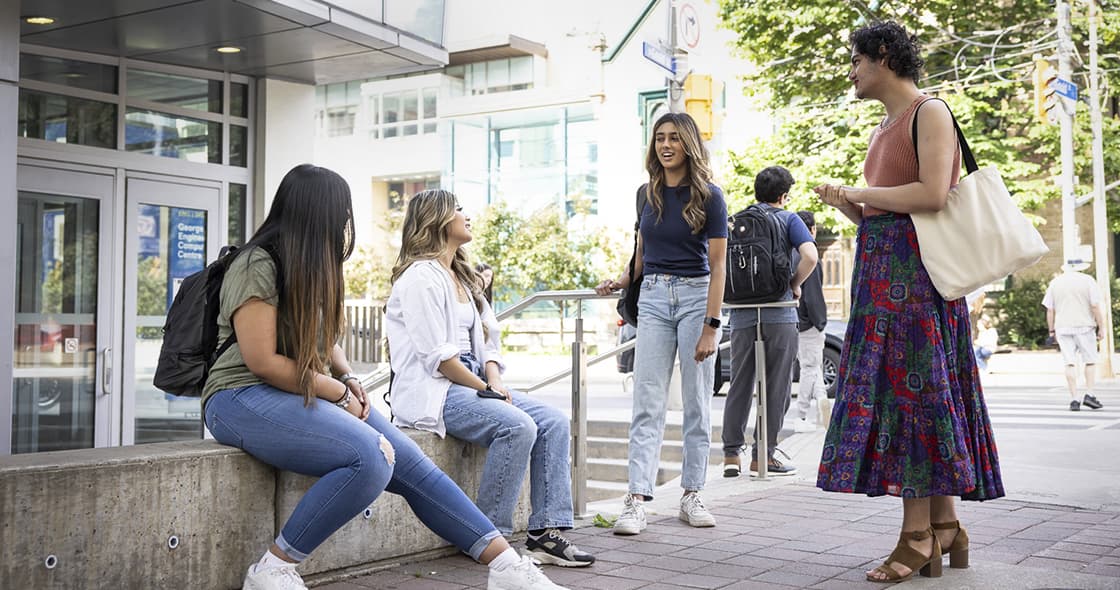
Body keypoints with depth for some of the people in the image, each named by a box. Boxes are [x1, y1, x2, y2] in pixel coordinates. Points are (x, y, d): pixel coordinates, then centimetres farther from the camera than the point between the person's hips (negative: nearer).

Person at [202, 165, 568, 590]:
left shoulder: (314, 269, 14)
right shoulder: (257, 266, -12)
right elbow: (263, 362, -17)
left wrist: (347, 379, 2)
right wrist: (339, 393, -10)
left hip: (311, 394, 8)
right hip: (246, 397, -8)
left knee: (410, 461, -11)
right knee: (371, 458, -31)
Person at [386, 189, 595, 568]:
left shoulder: (462, 277, 22)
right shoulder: (421, 277, -8)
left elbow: (486, 337, 16)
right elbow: (437, 356, -16)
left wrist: (494, 380, -3)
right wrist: (485, 389, -11)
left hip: (471, 383, 9)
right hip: (432, 392, -9)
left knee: (554, 421, -8)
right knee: (517, 426, -28)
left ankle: (546, 533, -11)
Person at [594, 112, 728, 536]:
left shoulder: (708, 196, -3)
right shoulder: (649, 193, 10)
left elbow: (718, 266, -7)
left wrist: (711, 326, -13)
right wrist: (623, 279, 3)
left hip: (695, 295, -3)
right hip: (653, 298, 3)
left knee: (696, 402, 4)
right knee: (647, 403, -3)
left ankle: (692, 496, 12)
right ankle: (637, 500, -6)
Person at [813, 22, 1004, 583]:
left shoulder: (930, 111, -5)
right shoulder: (885, 127, 23)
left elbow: (932, 194, -19)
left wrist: (860, 193, -10)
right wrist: (845, 203, 6)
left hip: (914, 267, -9)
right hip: (881, 269, 9)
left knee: (910, 387, -10)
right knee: (920, 391, 7)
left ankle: (917, 539, -7)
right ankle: (945, 530, 12)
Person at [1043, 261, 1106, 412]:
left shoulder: (1055, 282, 9)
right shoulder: (1087, 280, 0)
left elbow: (1049, 309, 7)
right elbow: (1095, 306, -7)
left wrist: (1052, 331, 12)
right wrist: (1101, 327, -1)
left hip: (1063, 327, 3)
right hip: (1084, 326, -2)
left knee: (1070, 363, 2)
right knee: (1090, 361, 9)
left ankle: (1074, 399, -2)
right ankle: (1089, 394, -1)